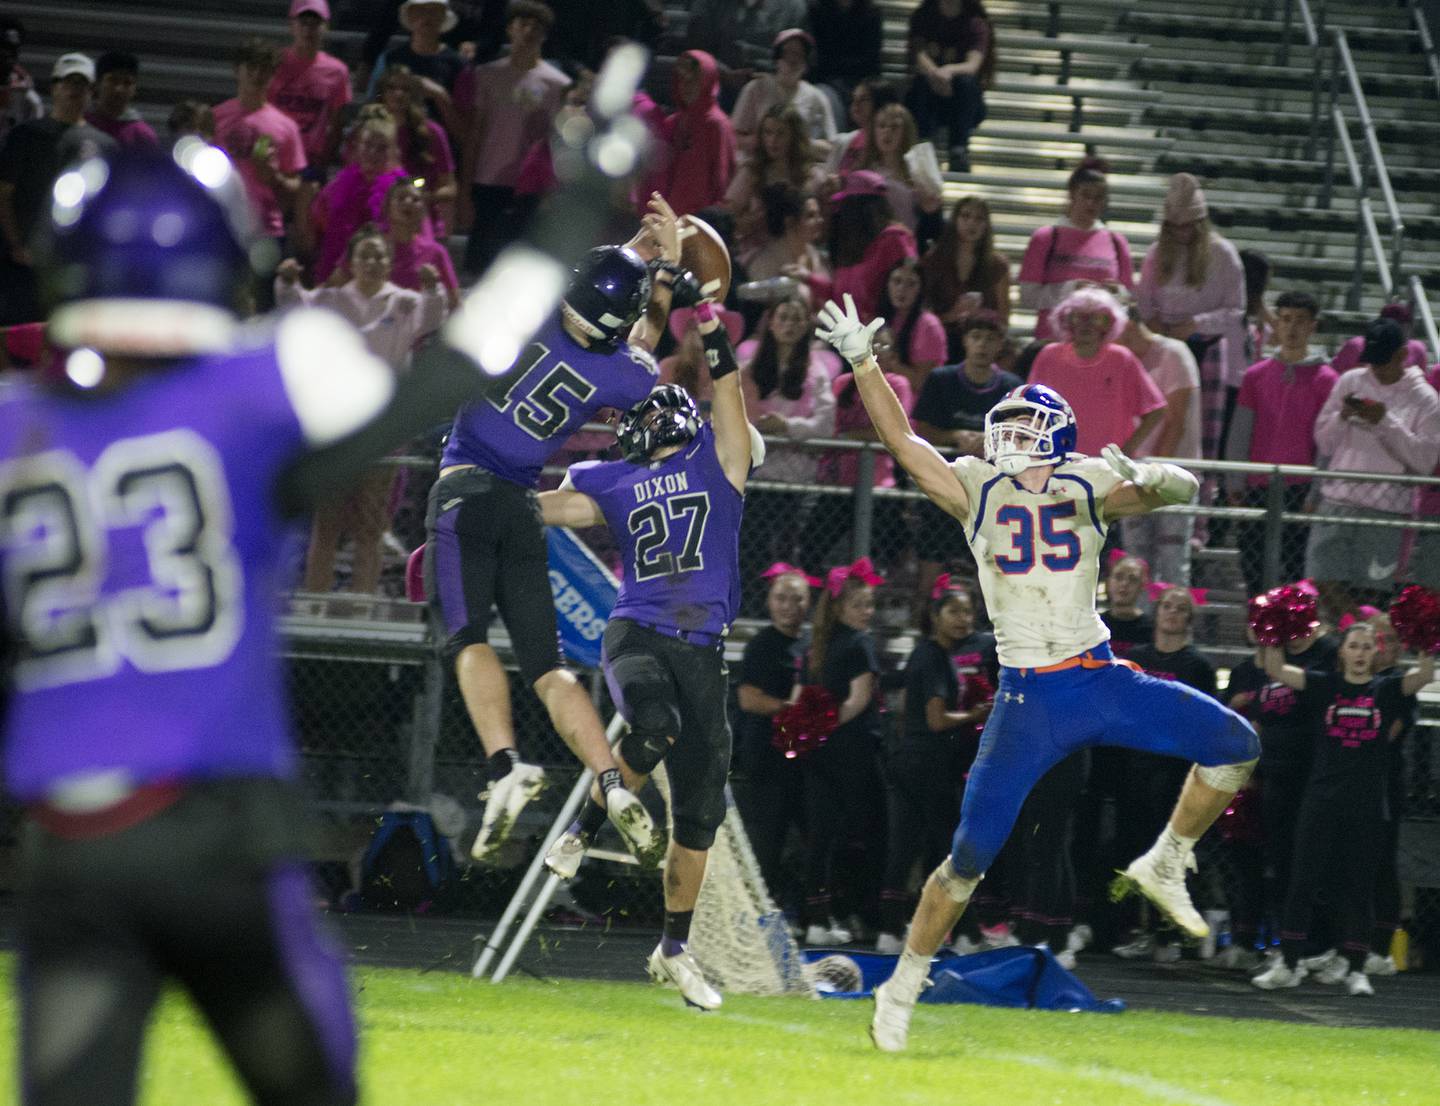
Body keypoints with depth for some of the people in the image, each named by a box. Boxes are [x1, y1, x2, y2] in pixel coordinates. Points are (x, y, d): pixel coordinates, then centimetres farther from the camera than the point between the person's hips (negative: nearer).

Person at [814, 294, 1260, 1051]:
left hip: (1100, 681, 2)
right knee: (970, 855, -5)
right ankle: (903, 988, 10)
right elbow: (899, 438, -2)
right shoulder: (977, 490, 5)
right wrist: (861, 360, -12)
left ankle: (1164, 868, 9)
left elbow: (1182, 488, -5)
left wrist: (1142, 480, -27)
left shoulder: (1088, 488, 5)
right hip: (1028, 700, -2)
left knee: (1234, 745, -10)